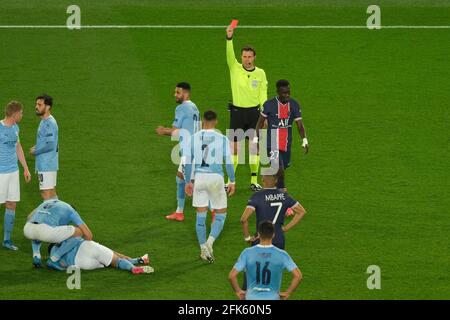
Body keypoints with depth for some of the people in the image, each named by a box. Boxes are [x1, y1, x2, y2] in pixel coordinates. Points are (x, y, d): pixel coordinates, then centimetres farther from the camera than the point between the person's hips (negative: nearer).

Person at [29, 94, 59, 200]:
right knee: (51, 193, 15)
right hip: (45, 164, 10)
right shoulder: (44, 121, 13)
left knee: (46, 194, -8)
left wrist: (35, 152, -12)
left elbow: (50, 145, -24)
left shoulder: (50, 123, -18)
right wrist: (35, 147, 7)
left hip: (46, 166, -10)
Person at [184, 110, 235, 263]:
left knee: (201, 215, 11)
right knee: (221, 215, 10)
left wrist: (188, 181, 14)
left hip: (199, 177, 2)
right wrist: (232, 182, 7)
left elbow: (188, 161, 5)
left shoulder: (194, 138, 2)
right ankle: (209, 243, -11)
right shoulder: (222, 139, -4)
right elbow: (228, 162, -3)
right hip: (216, 177, -2)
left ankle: (203, 250, 13)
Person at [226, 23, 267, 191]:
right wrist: (229, 38, -35)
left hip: (254, 111, 1)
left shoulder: (260, 73, 3)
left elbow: (263, 95, 4)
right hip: (237, 111, -1)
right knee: (234, 147, -1)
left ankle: (254, 181, 10)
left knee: (254, 147, 2)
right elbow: (229, 54, -18)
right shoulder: (235, 68, -1)